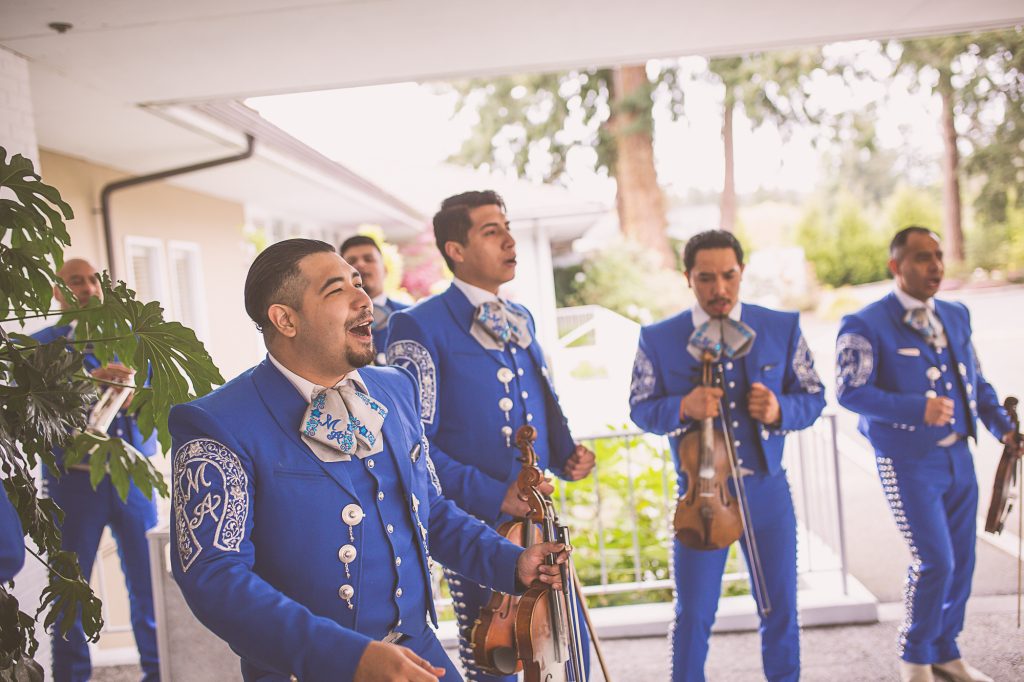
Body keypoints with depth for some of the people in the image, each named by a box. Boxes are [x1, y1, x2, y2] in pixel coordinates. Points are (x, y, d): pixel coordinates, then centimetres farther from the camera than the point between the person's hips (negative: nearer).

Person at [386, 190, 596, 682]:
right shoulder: (419, 327, -12)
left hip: (539, 521, 6)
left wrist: (566, 454, 2)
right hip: (475, 529, -6)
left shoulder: (520, 320, 11)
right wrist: (492, 495, -21)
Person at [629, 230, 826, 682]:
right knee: (693, 614, 7)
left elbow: (813, 397, 4)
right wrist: (682, 407, -22)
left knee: (781, 607, 14)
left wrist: (780, 409, -19)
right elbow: (640, 408, -1)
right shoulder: (658, 339, -5)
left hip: (767, 488, 2)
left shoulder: (783, 328, 0)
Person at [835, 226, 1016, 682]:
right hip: (908, 463, -6)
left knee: (961, 562, 12)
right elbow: (851, 391, -20)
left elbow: (976, 382, 16)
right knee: (934, 562, -7)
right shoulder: (866, 326, -11)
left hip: (959, 457, 7)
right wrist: (918, 409, -29)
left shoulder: (957, 316, 10)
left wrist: (1002, 426, 1)